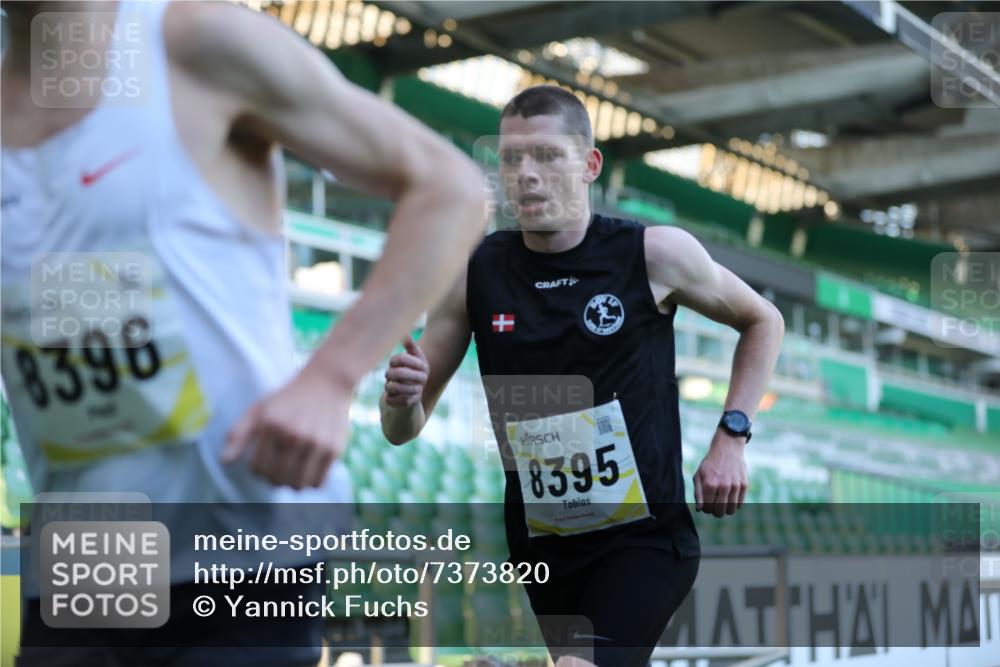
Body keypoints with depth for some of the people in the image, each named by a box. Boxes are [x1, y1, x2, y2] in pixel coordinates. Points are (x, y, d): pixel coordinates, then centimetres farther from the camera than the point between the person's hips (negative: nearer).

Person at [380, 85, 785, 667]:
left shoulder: (655, 254, -9)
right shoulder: (475, 275, -4)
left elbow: (763, 321, 9)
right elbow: (404, 430, 4)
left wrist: (732, 438, -2)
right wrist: (401, 398, -21)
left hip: (645, 536, -4)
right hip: (537, 545, 4)